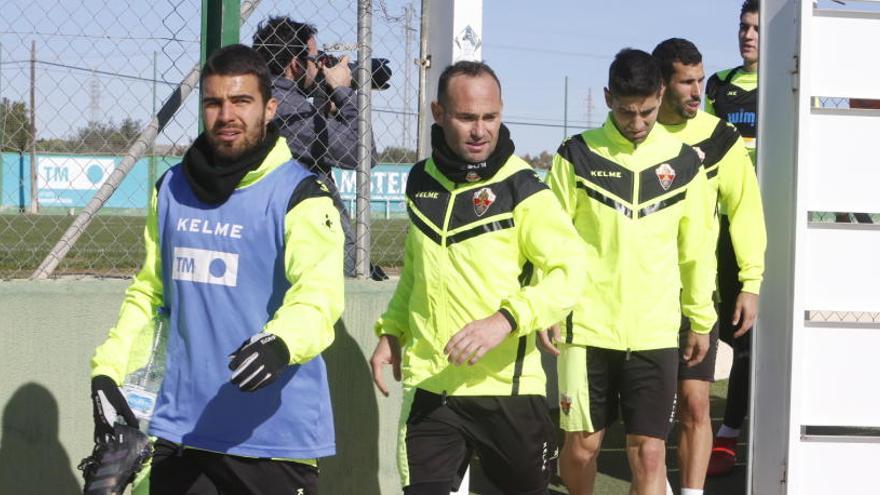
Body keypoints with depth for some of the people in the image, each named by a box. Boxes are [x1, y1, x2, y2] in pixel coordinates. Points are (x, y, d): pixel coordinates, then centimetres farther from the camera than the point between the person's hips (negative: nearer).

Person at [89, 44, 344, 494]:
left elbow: (319, 293, -21)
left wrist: (281, 342, -41)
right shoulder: (171, 190, 10)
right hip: (180, 427, 5)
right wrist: (107, 371, 9)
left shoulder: (299, 195, -7)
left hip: (275, 435, -4)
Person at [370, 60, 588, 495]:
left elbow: (570, 273, -16)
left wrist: (505, 319, -29)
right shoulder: (421, 181, 8)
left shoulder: (522, 190, -8)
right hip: (429, 386, 3)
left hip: (506, 386, -3)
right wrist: (392, 330, 11)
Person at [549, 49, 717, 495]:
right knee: (581, 444, 5)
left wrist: (701, 320, 15)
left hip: (655, 331, 1)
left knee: (648, 452, -3)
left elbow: (697, 248, 12)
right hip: (587, 326, -1)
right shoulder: (577, 156, -1)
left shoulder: (684, 163, 5)